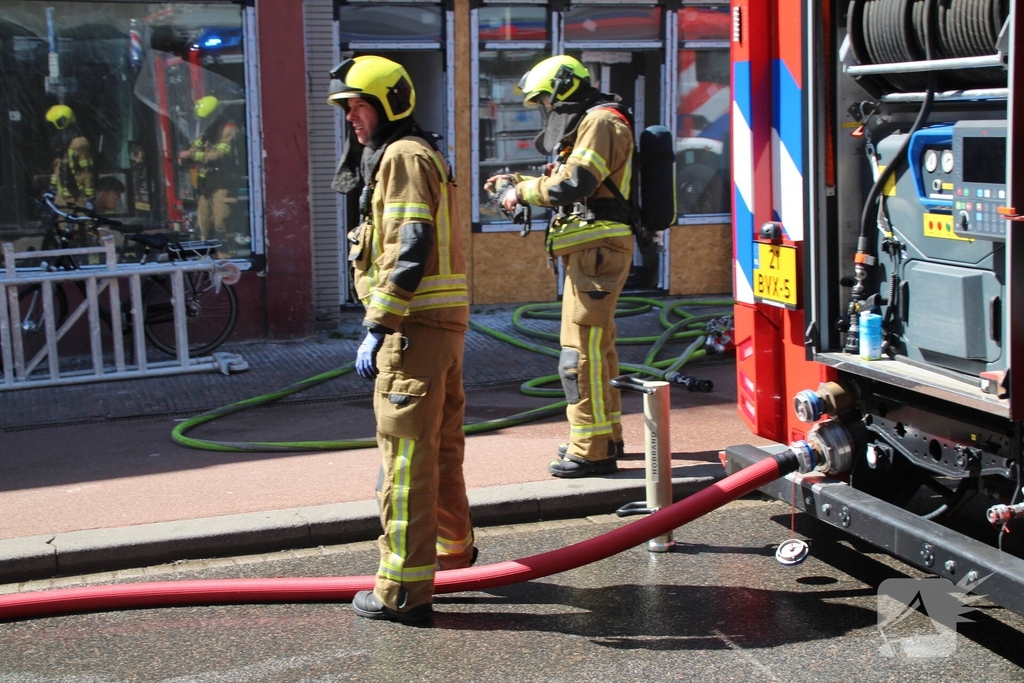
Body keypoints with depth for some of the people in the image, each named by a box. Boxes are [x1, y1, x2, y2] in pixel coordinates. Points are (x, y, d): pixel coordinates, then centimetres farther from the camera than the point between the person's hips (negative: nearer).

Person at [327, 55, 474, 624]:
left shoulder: (403, 155, -10)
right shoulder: (424, 154, 22)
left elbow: (409, 249, -20)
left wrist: (377, 328, -21)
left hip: (415, 323, -11)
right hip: (445, 322, 11)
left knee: (407, 453, -8)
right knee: (442, 442, 22)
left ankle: (404, 588, -6)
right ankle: (453, 546, 38)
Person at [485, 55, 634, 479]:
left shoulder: (601, 121, -11)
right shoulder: (587, 125, 23)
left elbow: (573, 184, -21)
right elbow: (572, 187, 22)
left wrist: (521, 191, -8)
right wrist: (516, 184, 12)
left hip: (597, 251, -11)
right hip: (590, 252, 11)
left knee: (582, 350, -12)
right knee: (594, 347, 17)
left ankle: (592, 451, -10)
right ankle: (606, 435, 28)